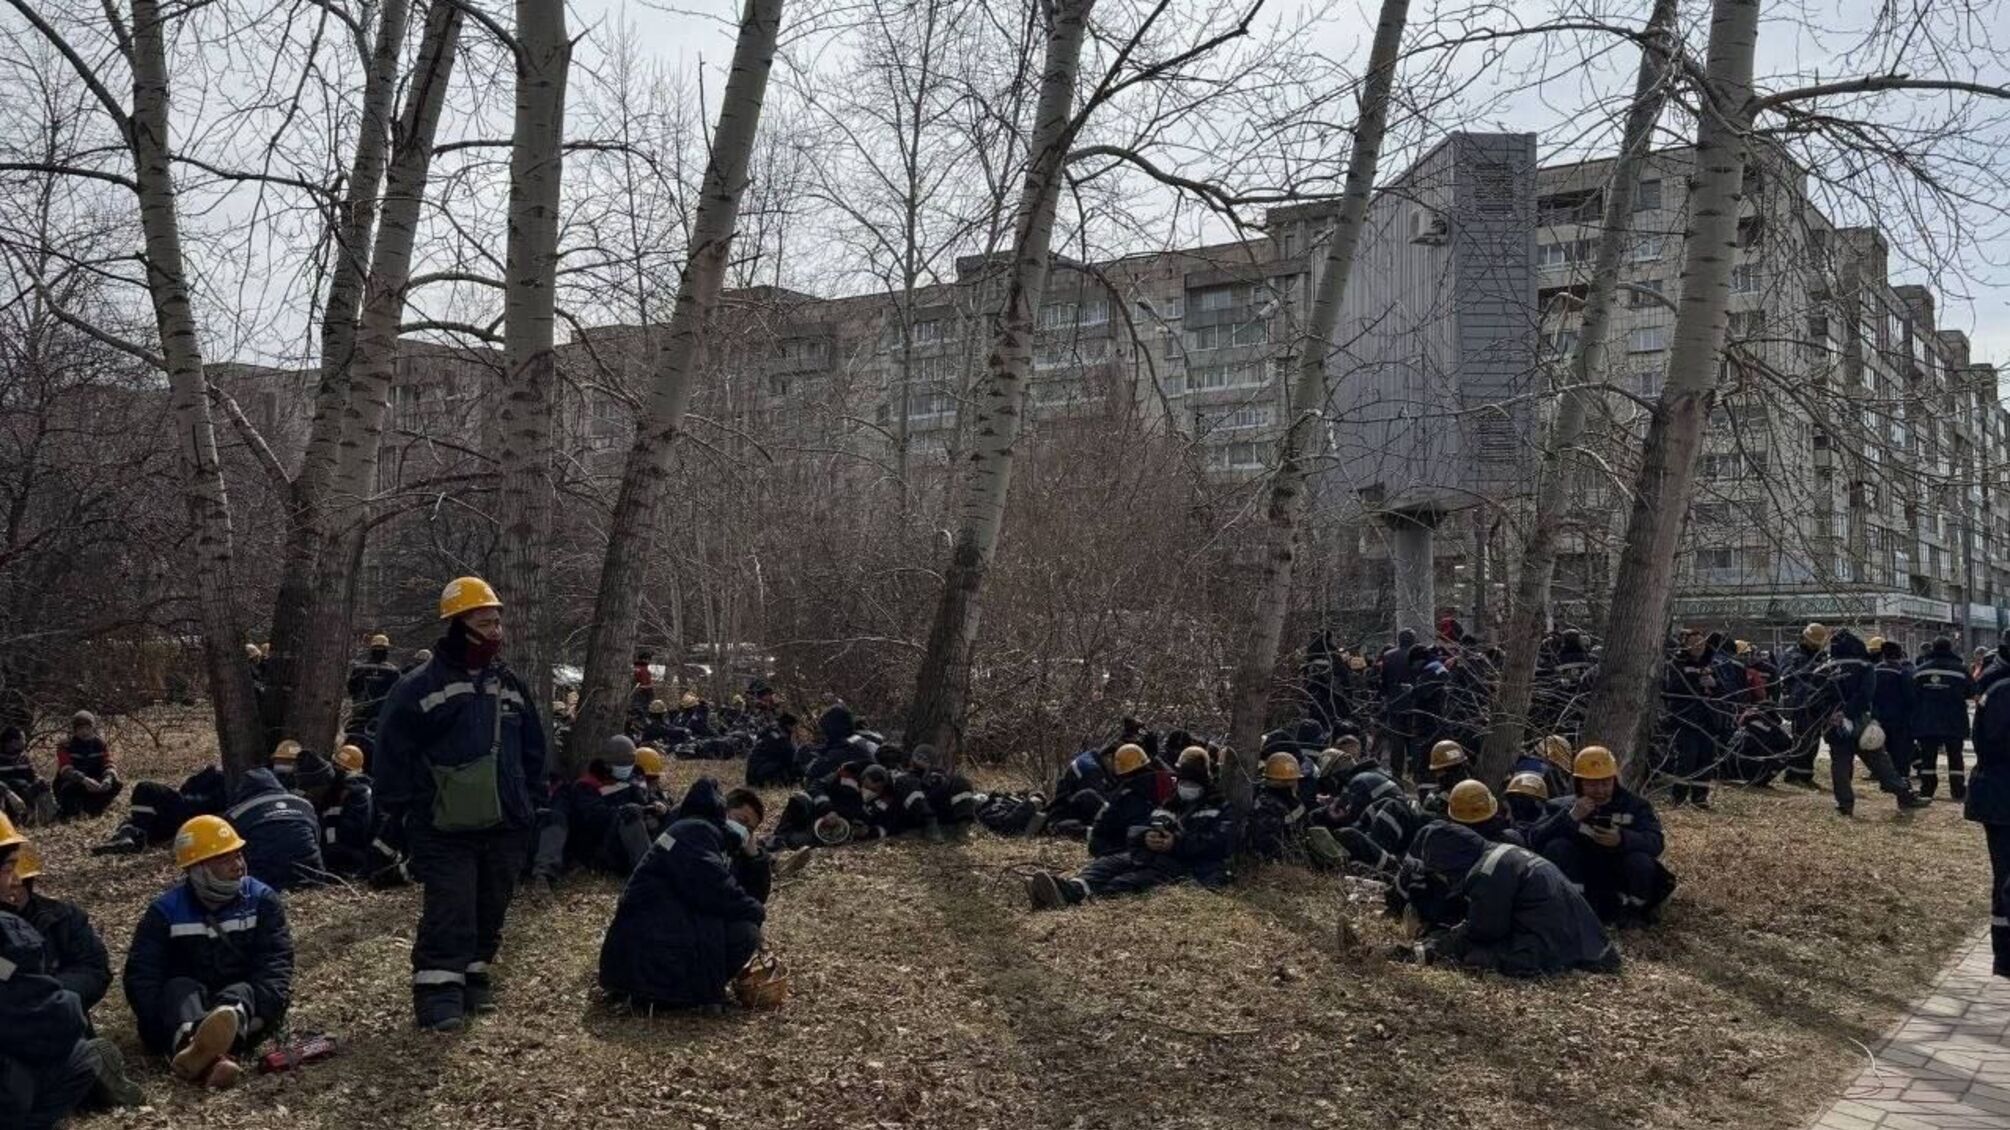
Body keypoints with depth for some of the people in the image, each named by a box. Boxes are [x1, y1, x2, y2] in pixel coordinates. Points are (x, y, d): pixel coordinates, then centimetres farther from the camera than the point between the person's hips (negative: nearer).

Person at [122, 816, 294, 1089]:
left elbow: (275, 964, -7)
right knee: (180, 988, -30)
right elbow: (142, 975, -5)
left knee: (242, 993, -33)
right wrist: (163, 1023, -24)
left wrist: (259, 1007, -28)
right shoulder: (166, 911, 4)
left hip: (245, 997, -1)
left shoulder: (262, 900, 3)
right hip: (186, 997, 1)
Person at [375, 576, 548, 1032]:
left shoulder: (510, 685, 10)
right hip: (446, 829, -6)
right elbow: (394, 754, -6)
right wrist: (421, 805, -7)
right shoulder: (420, 687, -8)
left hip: (504, 825, 6)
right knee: (449, 913, -8)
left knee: (490, 910, 13)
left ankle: (474, 975, 27)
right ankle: (438, 990, 0)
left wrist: (521, 797, 13)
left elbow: (532, 749, 19)